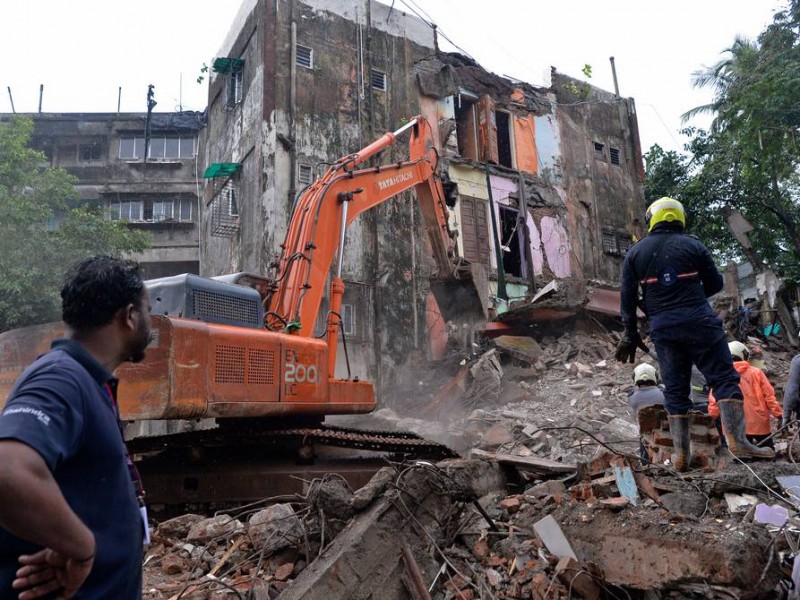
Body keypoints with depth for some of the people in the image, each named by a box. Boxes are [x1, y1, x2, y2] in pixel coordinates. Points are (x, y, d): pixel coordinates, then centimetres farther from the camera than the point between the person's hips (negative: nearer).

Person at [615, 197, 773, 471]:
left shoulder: (634, 252, 6)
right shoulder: (693, 244, 3)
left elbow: (627, 296, 4)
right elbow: (715, 283, 8)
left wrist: (630, 333, 11)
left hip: (662, 328, 2)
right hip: (698, 320, -2)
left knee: (675, 390, 6)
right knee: (724, 378, 3)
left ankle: (681, 453, 3)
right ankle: (737, 440, -7)